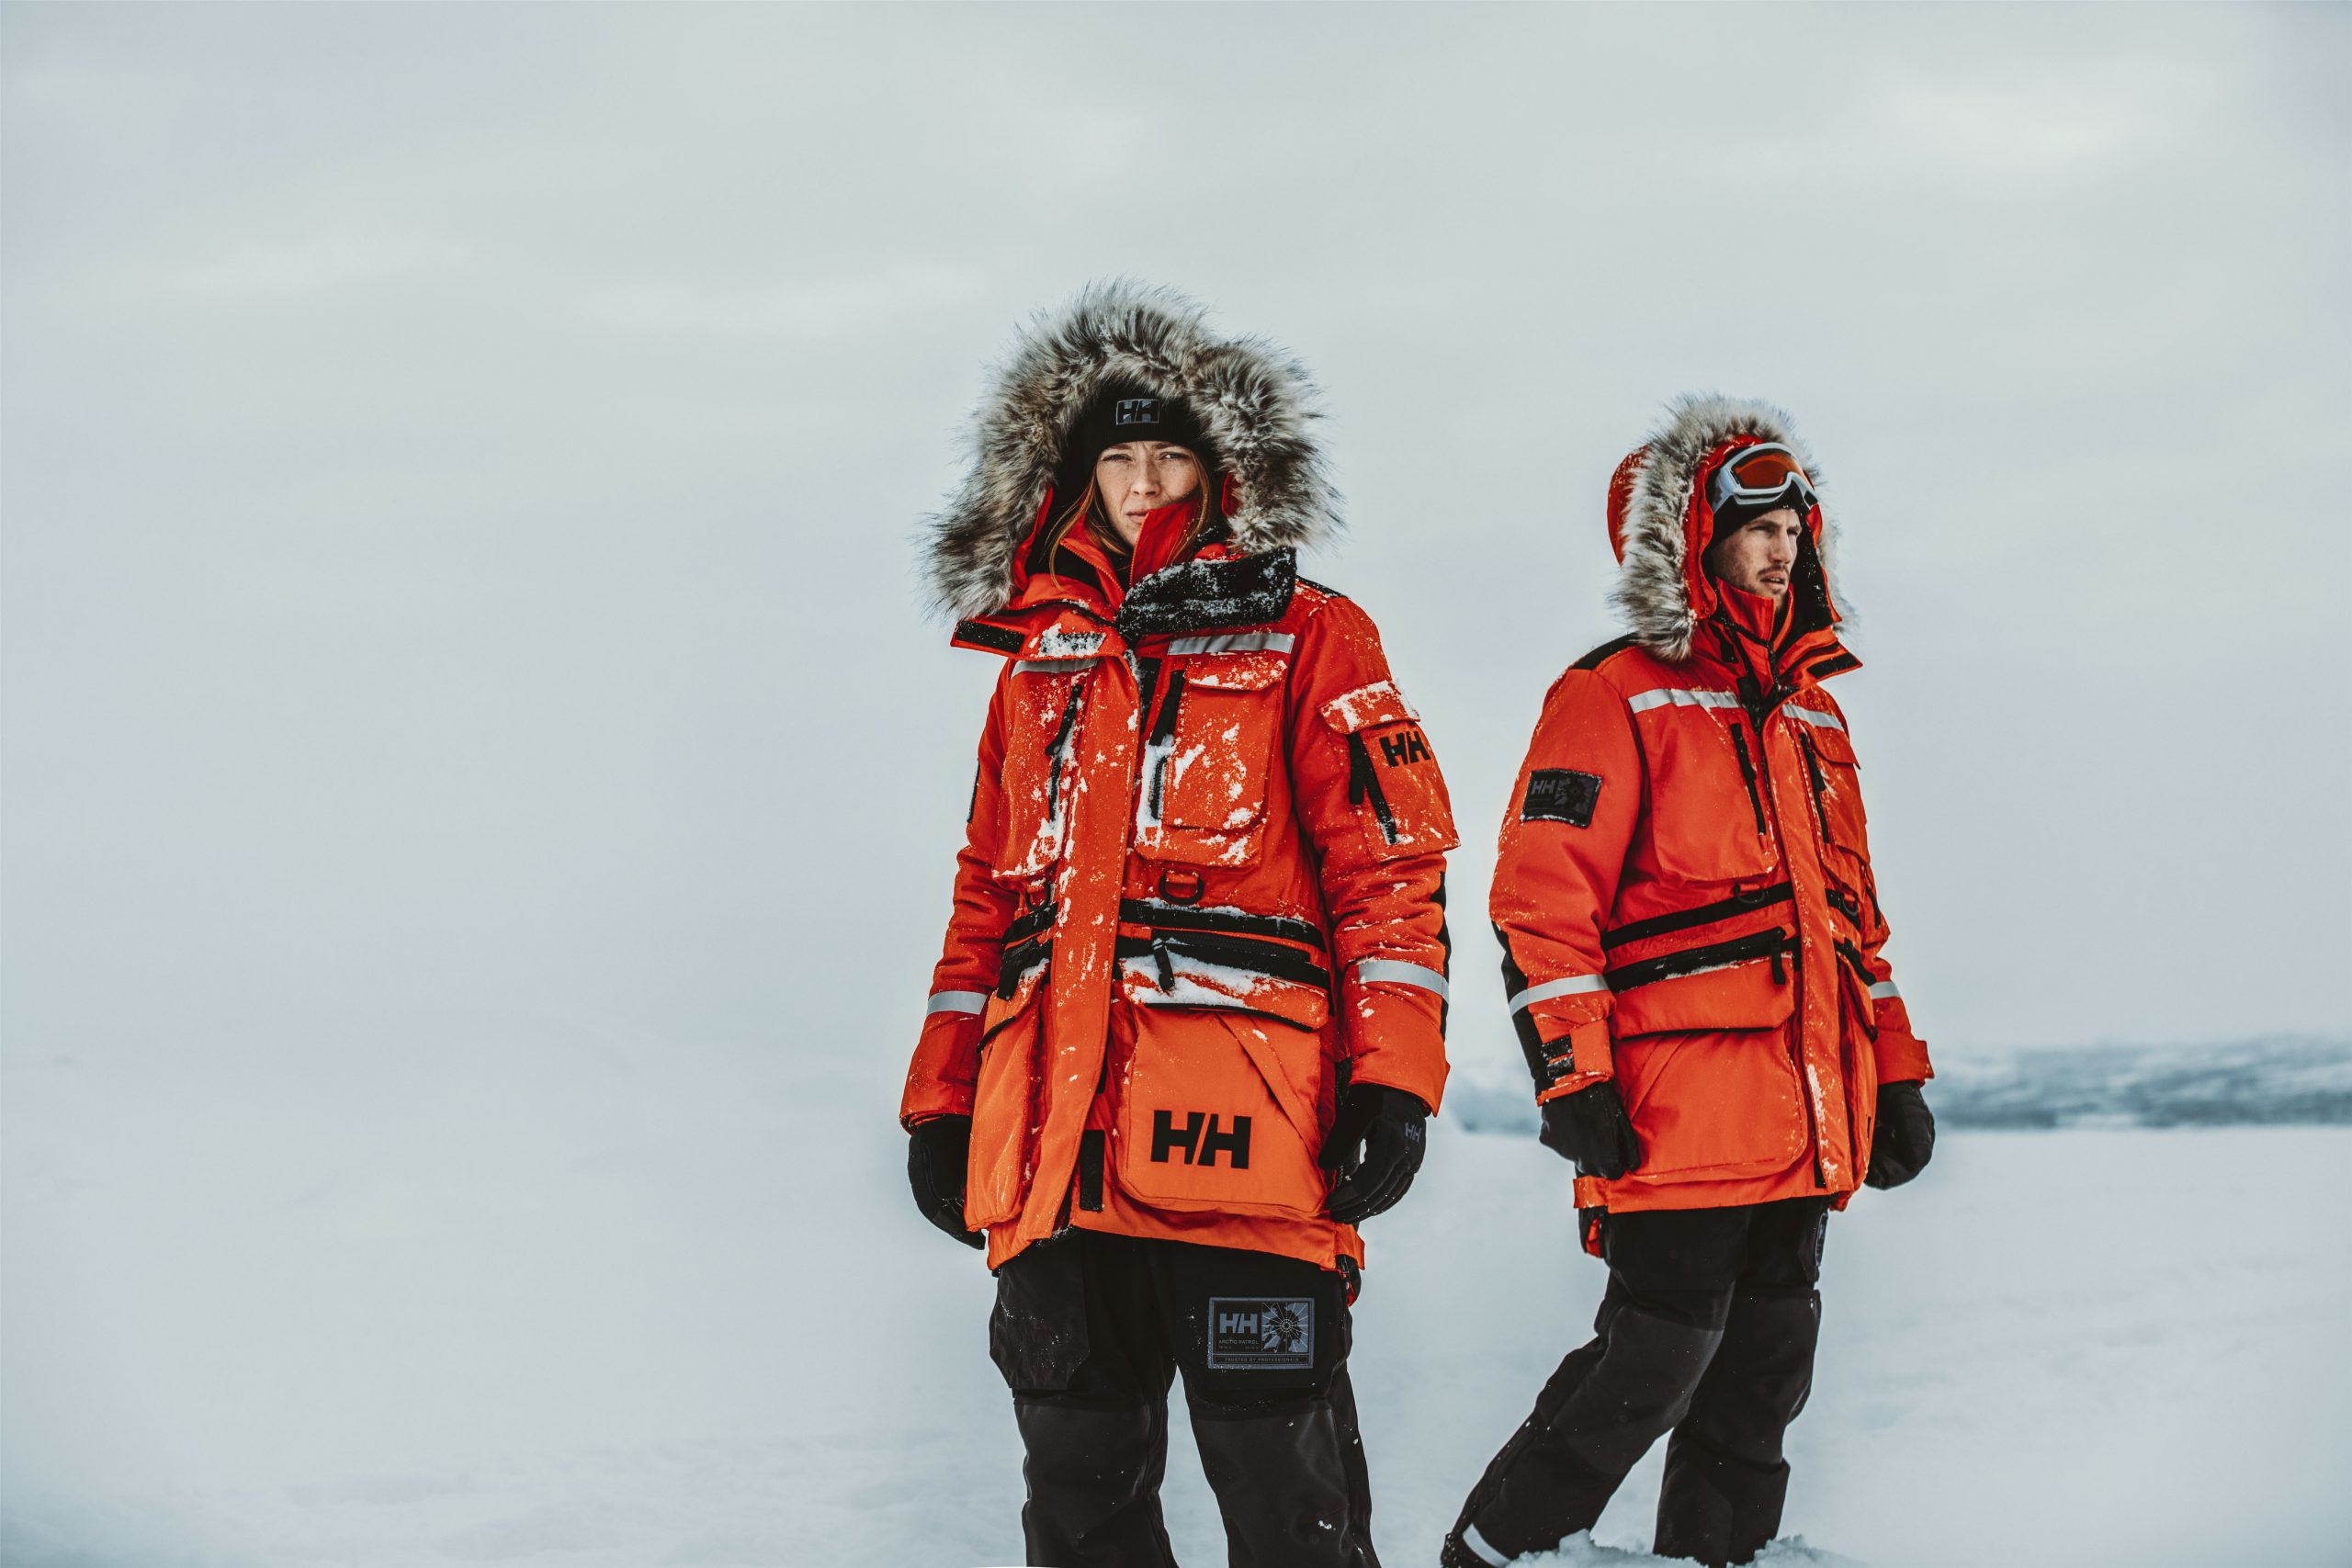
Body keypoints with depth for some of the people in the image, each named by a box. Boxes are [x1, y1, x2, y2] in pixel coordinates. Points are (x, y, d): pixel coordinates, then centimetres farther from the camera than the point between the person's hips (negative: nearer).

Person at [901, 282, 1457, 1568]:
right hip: (1054, 1146, 5)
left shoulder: (1305, 641, 6)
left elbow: (1389, 866, 0)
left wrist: (1390, 1082, -10)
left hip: (1242, 1137, -5)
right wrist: (941, 1103, 17)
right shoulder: (1038, 665, 21)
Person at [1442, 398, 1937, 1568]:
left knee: (1765, 1372, 9)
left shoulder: (1812, 716, 21)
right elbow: (1542, 900, -10)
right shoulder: (1616, 697, -3)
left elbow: (1853, 913, 25)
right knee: (1654, 1363, -8)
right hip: (1680, 1115, -8)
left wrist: (1895, 1074, 20)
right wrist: (1572, 1078, -17)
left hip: (1805, 1122, 8)